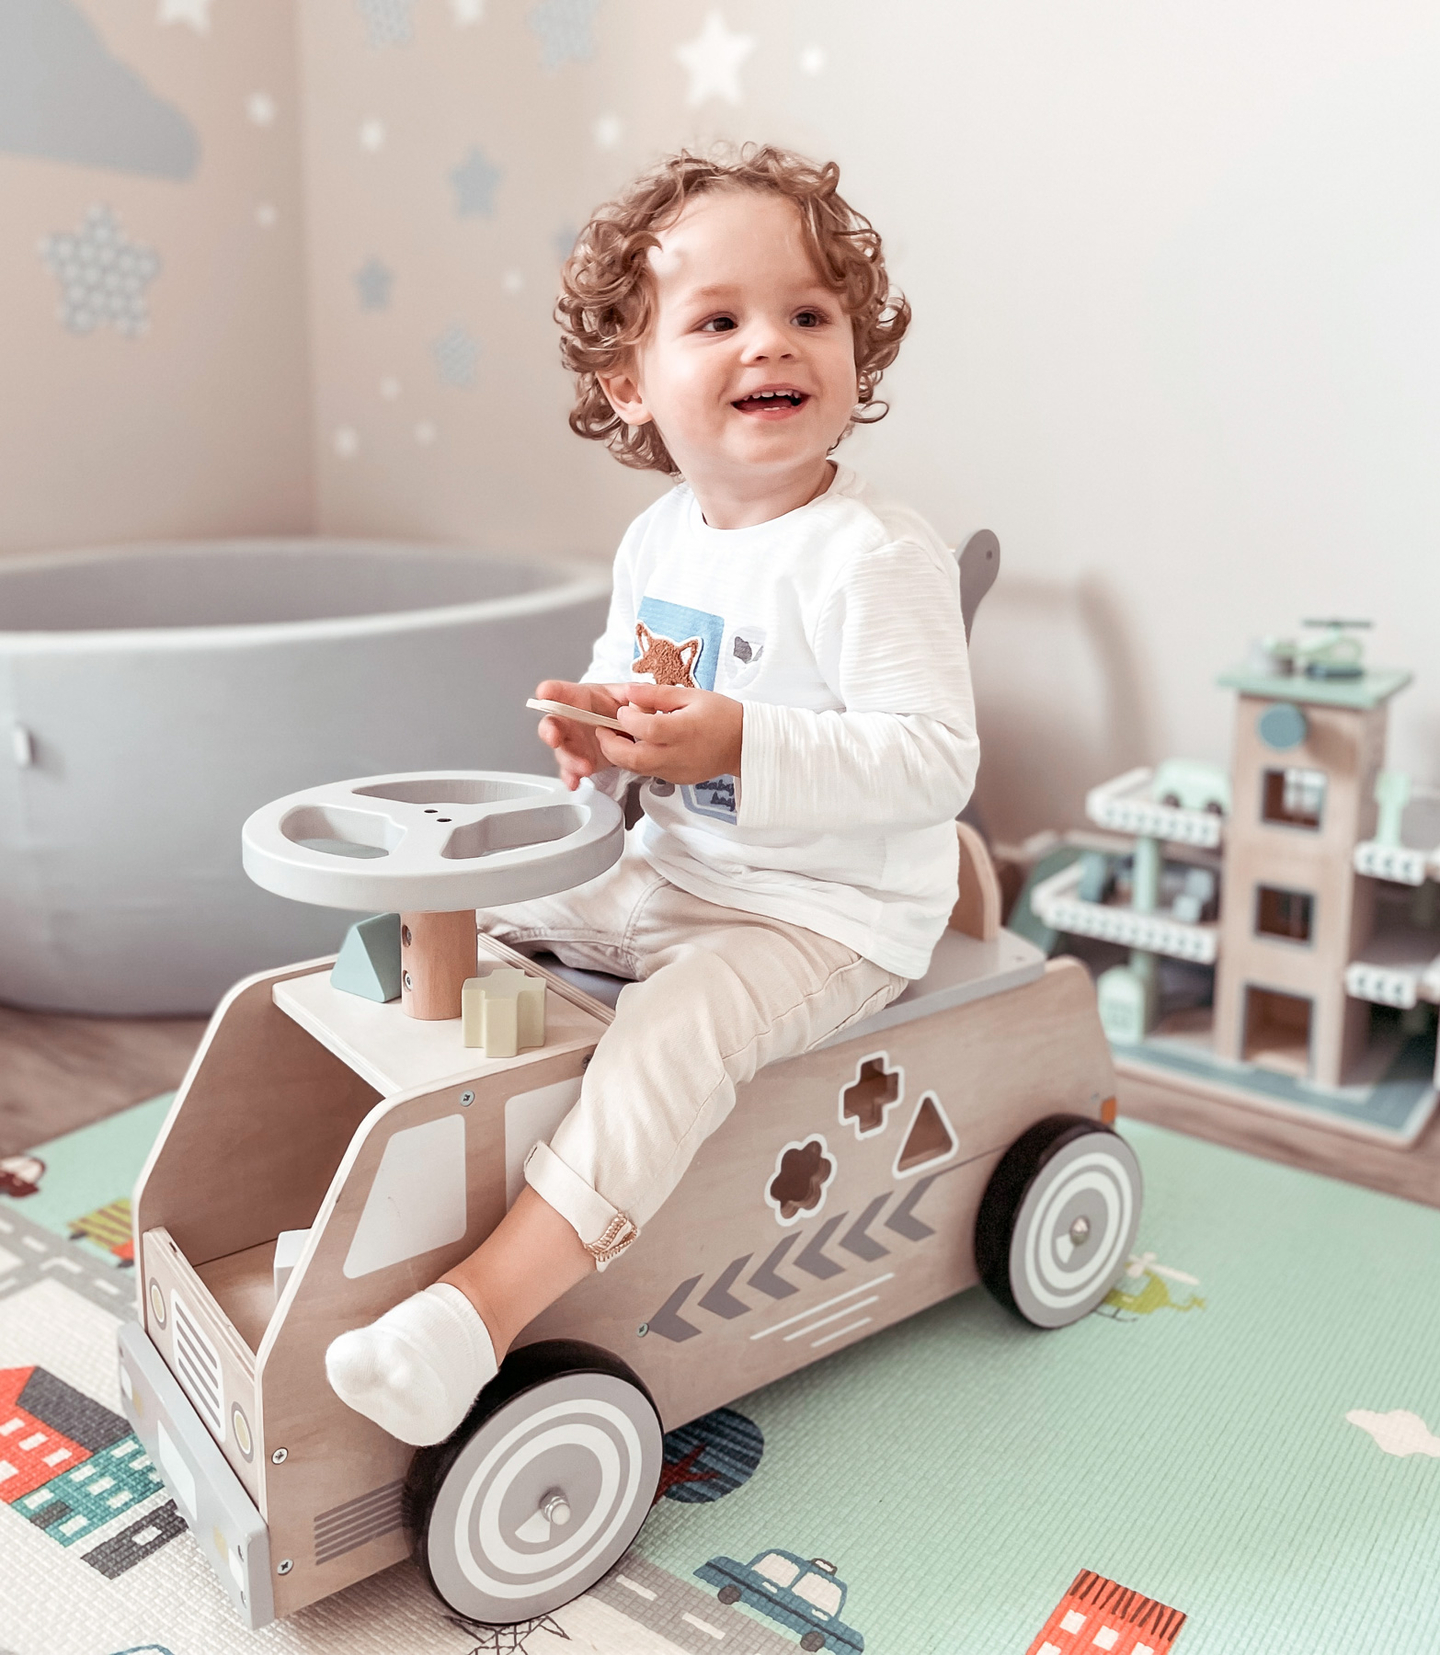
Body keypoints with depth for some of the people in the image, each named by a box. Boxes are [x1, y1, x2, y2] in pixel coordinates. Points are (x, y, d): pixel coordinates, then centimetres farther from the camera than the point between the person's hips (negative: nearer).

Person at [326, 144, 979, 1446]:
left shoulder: (876, 558, -19)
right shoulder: (656, 541, 5)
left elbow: (934, 756, -26)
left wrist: (738, 744, -34)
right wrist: (603, 727, -5)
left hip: (829, 917, -8)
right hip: (667, 877, 8)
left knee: (676, 1032, -32)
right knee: (465, 928, 8)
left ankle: (487, 1301, -30)